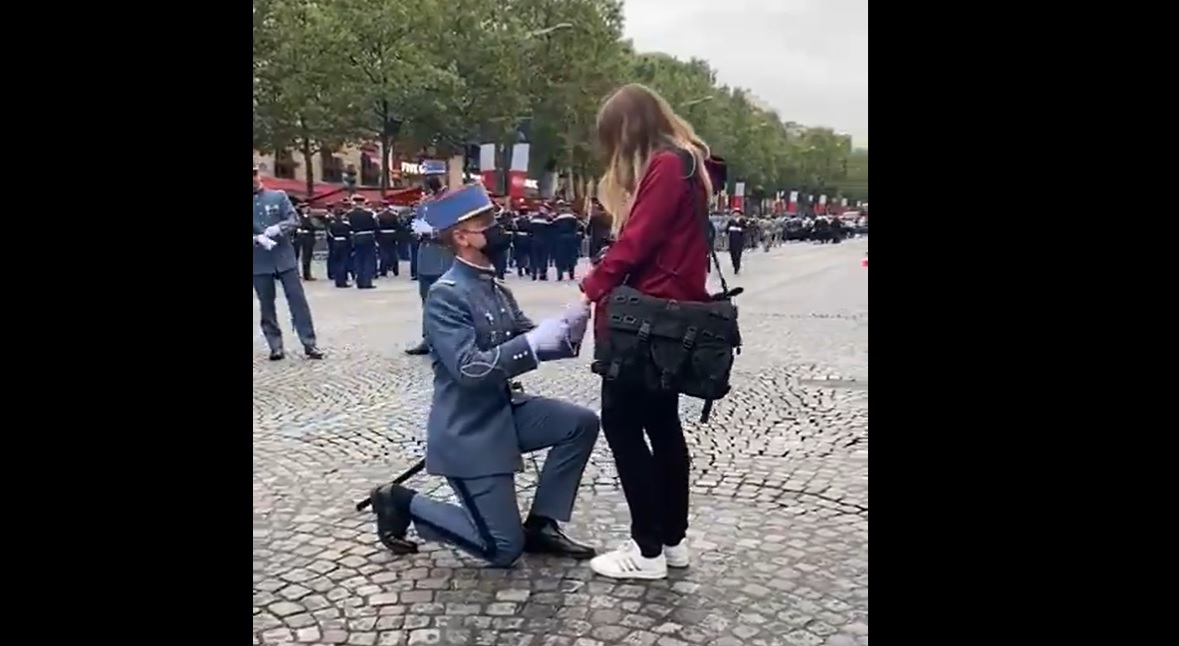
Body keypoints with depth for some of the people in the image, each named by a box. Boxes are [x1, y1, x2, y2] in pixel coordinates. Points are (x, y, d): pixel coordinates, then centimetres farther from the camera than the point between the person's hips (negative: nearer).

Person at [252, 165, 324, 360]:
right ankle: (276, 347, 13)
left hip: (285, 257, 0)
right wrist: (257, 239, -19)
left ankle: (309, 345, 2)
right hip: (259, 262, 1)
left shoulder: (279, 196, 4)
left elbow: (294, 220, -1)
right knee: (266, 305, 5)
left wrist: (278, 228, -20)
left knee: (298, 300, -2)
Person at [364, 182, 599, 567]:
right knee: (505, 548, -4)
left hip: (505, 412, 8)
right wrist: (535, 341, -31)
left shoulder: (496, 289, 8)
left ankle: (540, 525, 10)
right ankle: (403, 503, 13)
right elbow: (469, 369, -27)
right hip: (468, 429, -8)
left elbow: (525, 345, 5)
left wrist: (565, 332, -15)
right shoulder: (445, 294, -19)